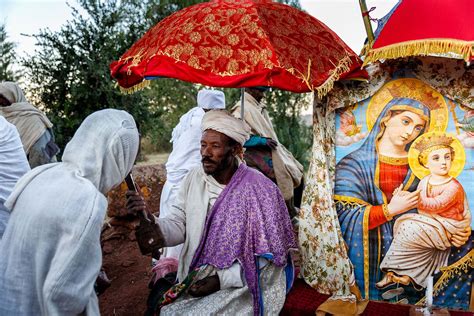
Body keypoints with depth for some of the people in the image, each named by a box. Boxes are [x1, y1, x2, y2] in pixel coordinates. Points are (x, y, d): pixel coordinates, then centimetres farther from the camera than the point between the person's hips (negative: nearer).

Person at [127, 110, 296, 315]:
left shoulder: (260, 190, -17)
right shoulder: (194, 177, -1)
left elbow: (267, 257, -14)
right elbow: (178, 226, -3)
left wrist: (222, 279, -19)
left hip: (243, 286, -5)